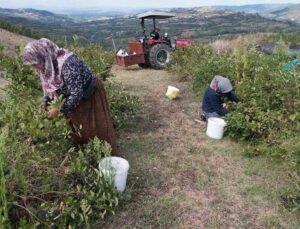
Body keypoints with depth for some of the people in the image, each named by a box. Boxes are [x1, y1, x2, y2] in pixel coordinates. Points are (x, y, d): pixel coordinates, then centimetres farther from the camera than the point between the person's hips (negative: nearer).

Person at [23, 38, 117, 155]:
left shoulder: (67, 63, -35)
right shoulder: (47, 64, -9)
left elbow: (77, 93, -33)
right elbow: (50, 86, 8)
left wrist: (60, 110, -26)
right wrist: (45, 101, -8)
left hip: (90, 96, -8)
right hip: (74, 97, 8)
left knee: (96, 128, 4)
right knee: (76, 127, 17)